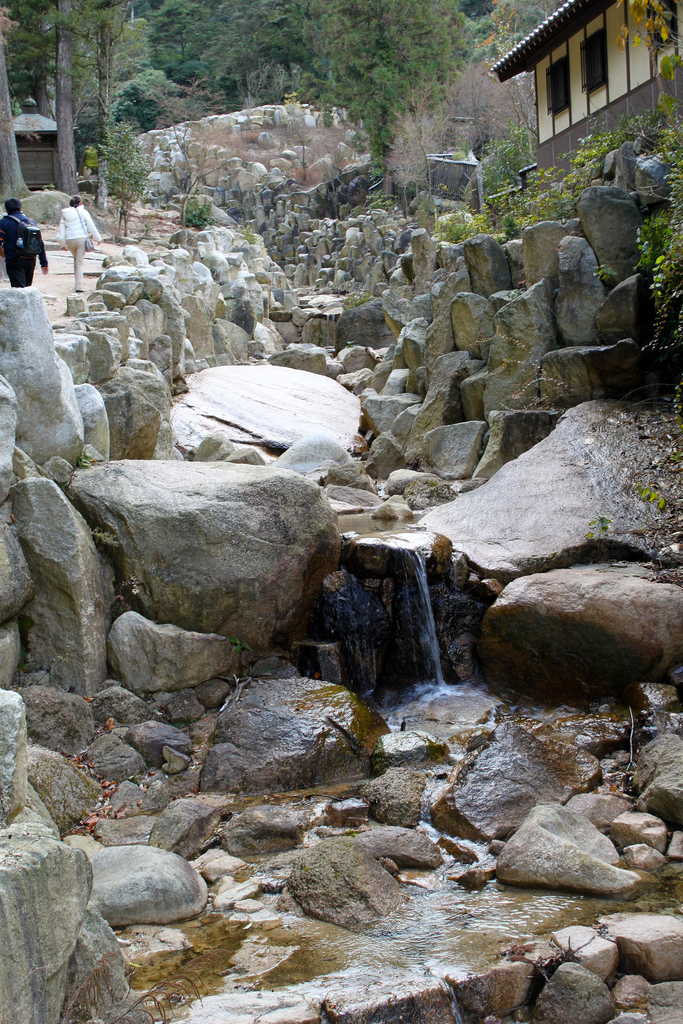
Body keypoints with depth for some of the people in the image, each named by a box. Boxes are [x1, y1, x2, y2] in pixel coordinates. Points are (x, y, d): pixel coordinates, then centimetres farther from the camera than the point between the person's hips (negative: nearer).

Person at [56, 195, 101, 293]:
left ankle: (78, 282, 25)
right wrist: (98, 239, 8)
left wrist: (63, 244, 16)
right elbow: (91, 227, -2)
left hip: (69, 240, 4)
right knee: (79, 262, -3)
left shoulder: (65, 214, 9)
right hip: (81, 238, -4)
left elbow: (62, 229, 10)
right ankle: (79, 286, -8)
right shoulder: (83, 212, -3)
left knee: (76, 259, 24)